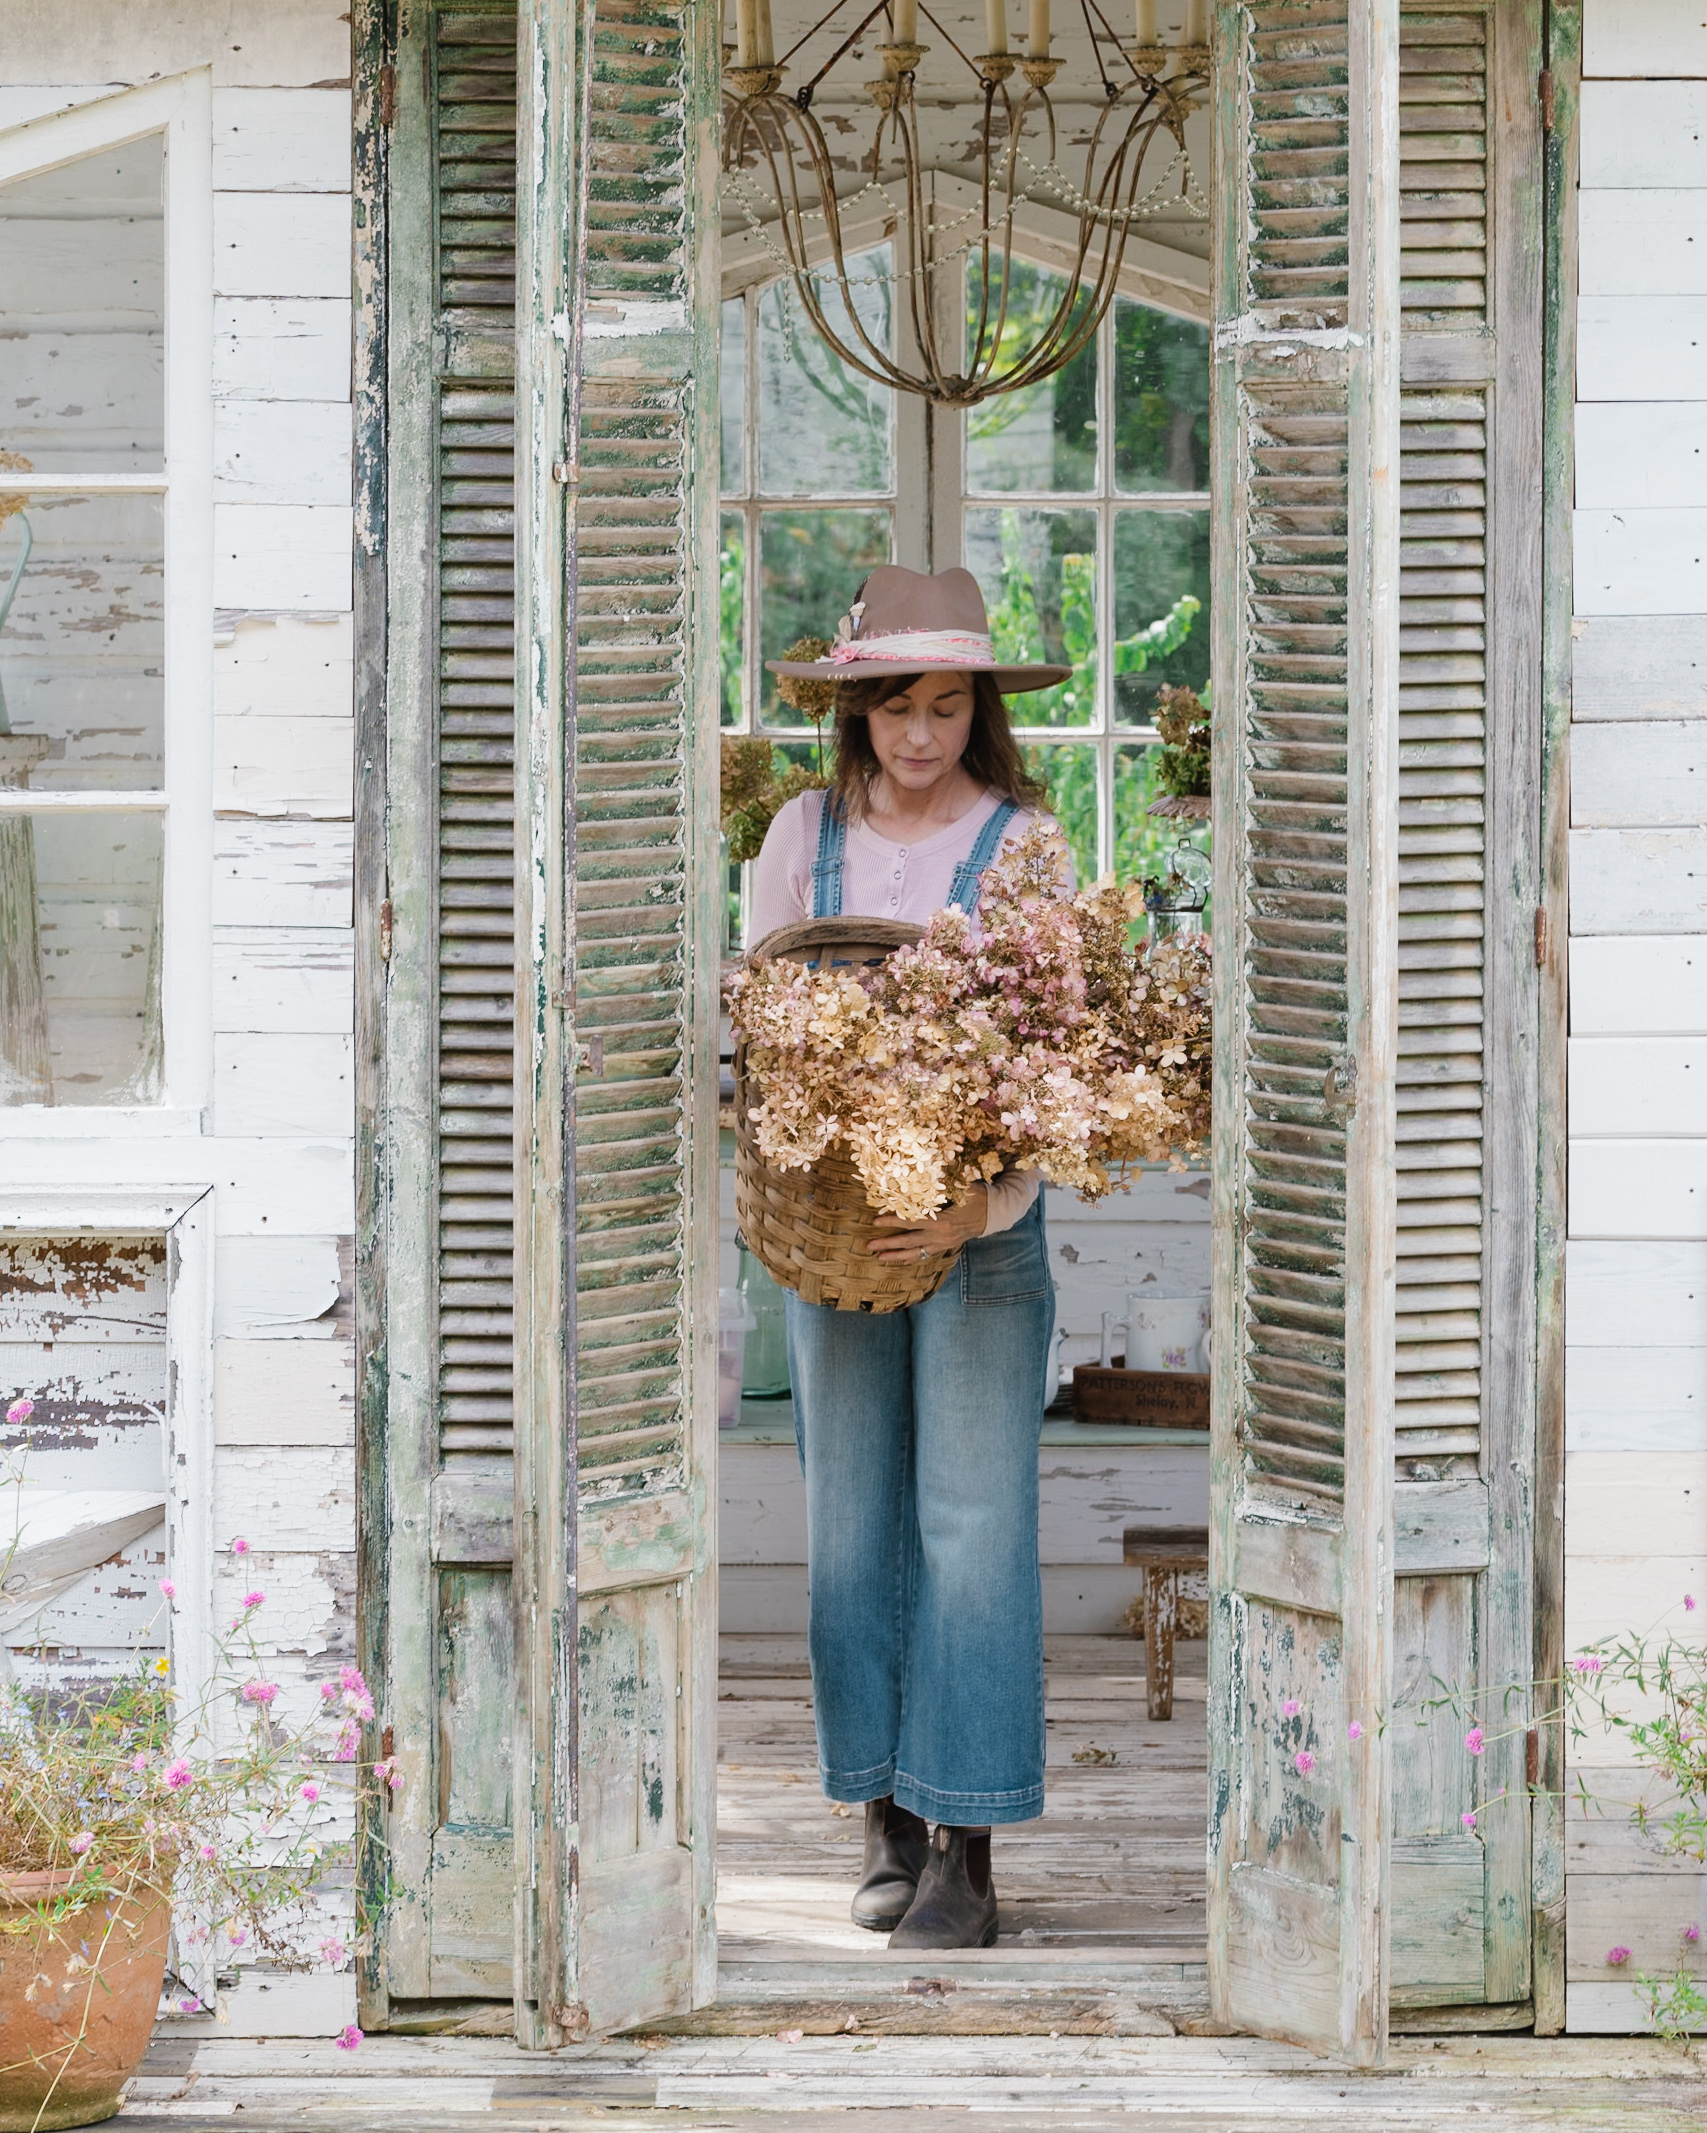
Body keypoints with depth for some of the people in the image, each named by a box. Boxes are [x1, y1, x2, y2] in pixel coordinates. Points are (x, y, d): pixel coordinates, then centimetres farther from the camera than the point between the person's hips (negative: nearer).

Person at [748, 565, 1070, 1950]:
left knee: (973, 1520, -5)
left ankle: (965, 1853, -3)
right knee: (851, 1514, 6)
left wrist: (976, 1208, -24)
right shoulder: (807, 836, 6)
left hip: (983, 1219, -3)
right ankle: (888, 1818, 16)